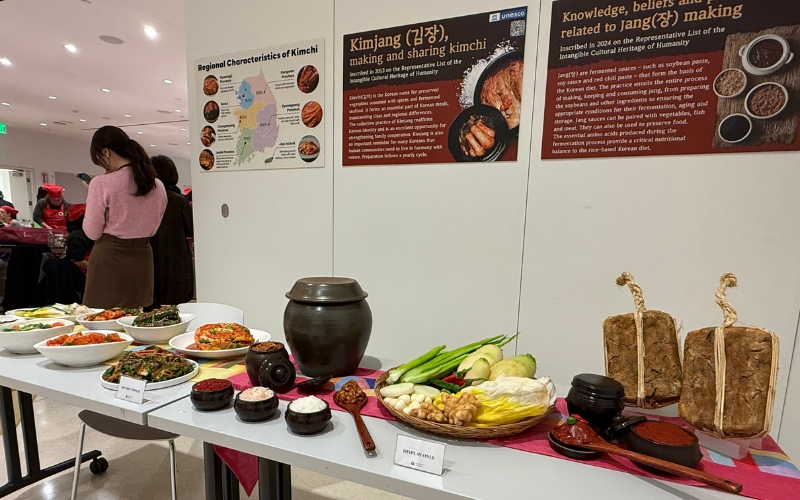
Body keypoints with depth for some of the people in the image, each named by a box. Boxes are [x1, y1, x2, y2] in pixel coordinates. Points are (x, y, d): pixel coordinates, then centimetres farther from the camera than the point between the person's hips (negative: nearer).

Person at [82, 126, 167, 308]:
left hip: (110, 256, -5)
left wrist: (93, 197, 6)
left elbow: (92, 232, -4)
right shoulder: (157, 185, 2)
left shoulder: (102, 184, -13)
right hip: (143, 256, 5)